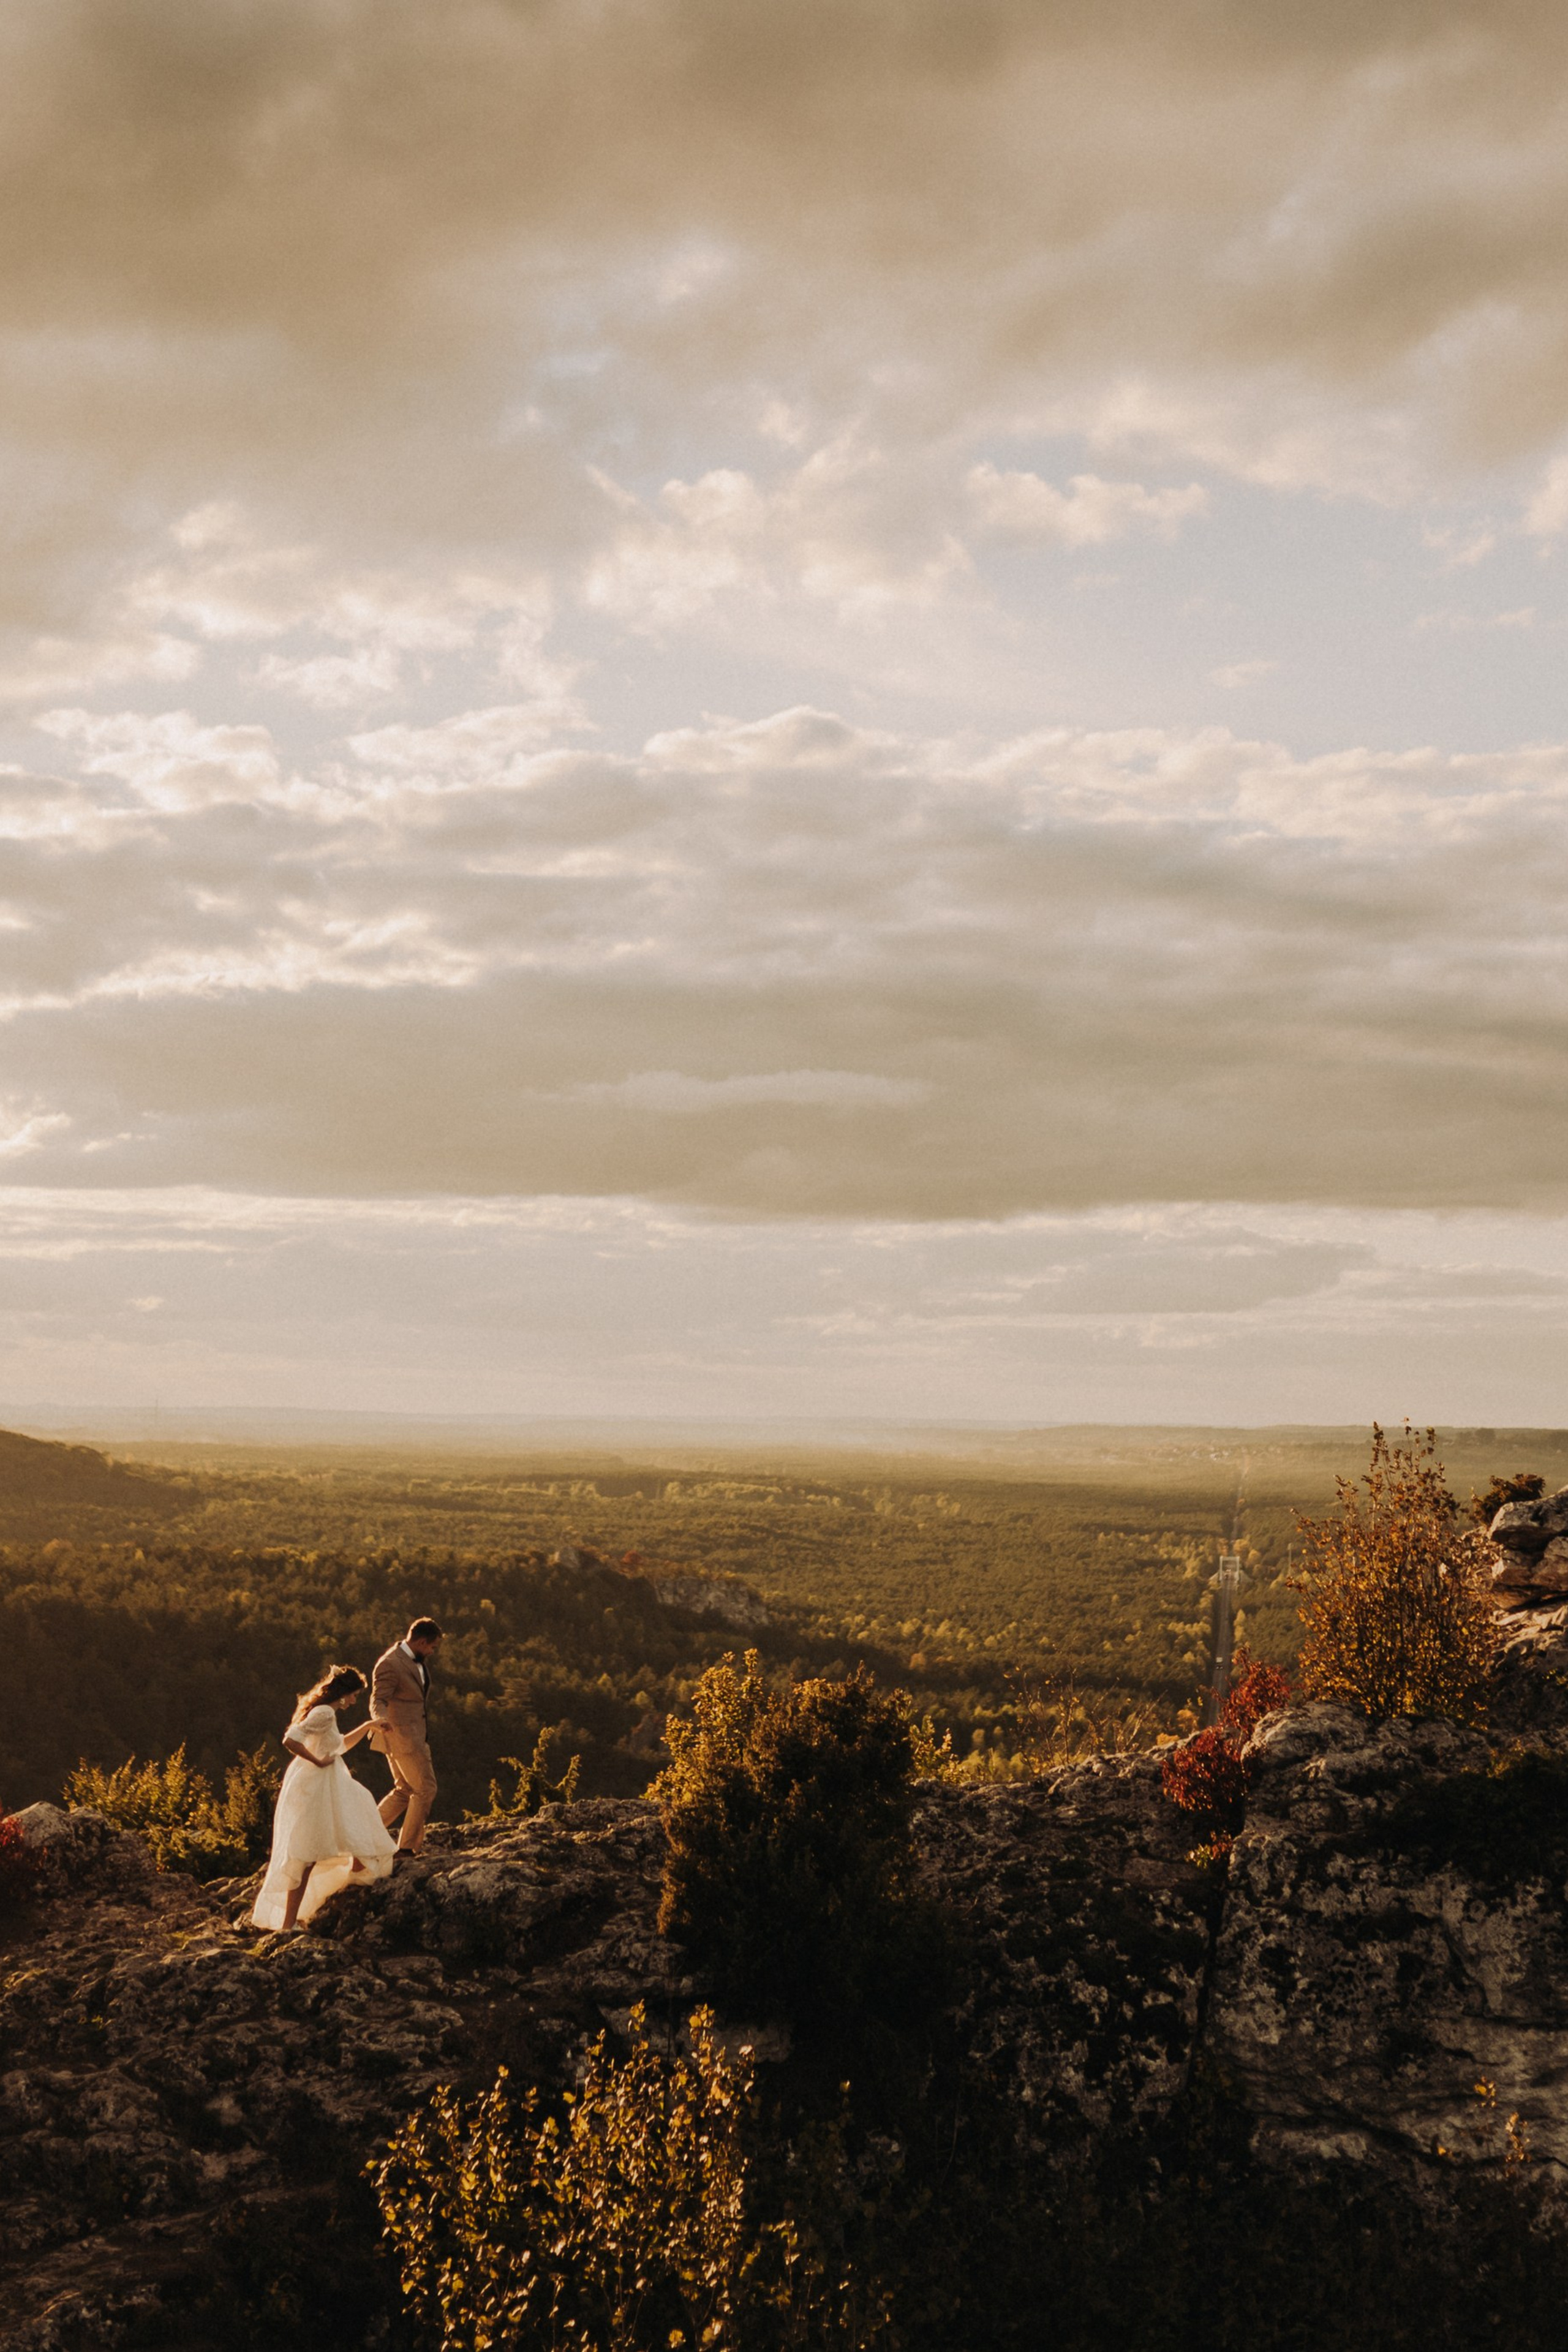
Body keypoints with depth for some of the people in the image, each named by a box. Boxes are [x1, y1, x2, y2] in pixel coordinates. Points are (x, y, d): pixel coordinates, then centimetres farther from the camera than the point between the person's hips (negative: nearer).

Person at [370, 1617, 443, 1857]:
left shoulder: (419, 1659, 10)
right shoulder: (390, 1664, -19)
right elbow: (378, 1700, -27)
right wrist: (381, 1720, -41)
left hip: (415, 1735, 10)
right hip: (401, 1735, -10)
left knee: (404, 1790, 15)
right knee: (425, 1789, -5)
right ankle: (407, 1846, 4)